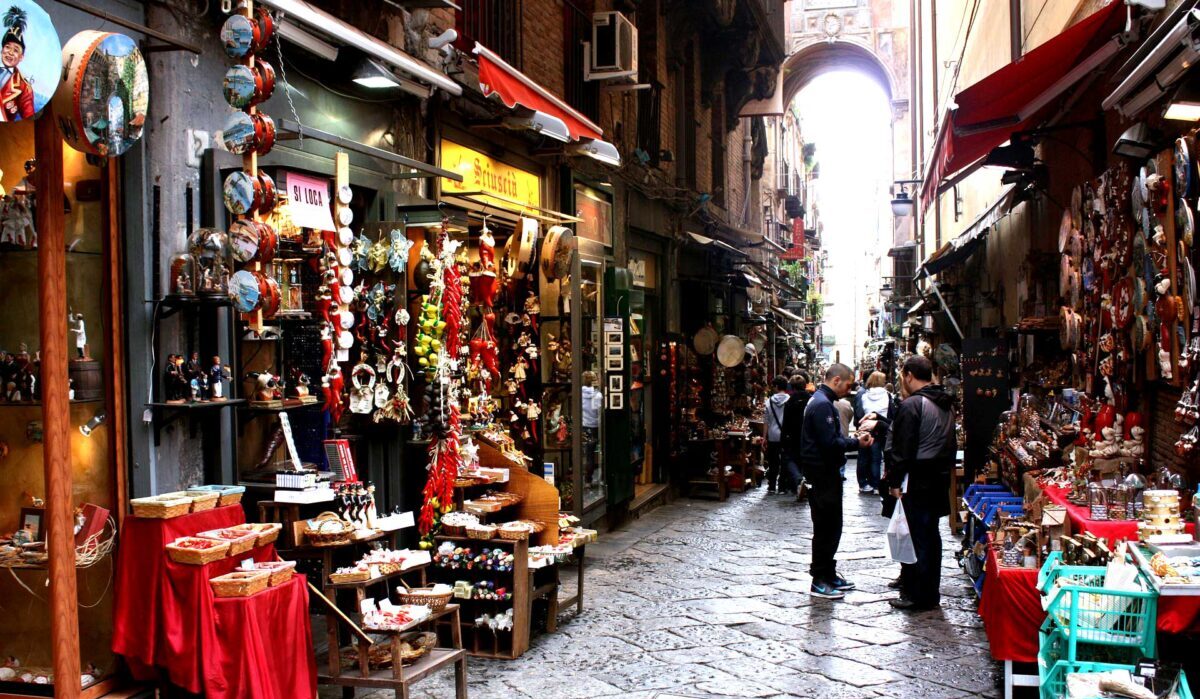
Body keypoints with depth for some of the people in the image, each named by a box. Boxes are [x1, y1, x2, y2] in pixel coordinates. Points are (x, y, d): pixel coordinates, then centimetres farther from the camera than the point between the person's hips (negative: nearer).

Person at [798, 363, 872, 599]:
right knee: (826, 529, -3)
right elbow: (830, 443, -25)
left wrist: (854, 440, 5)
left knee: (831, 527, 16)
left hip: (827, 475, 11)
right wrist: (857, 443, -13)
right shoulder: (822, 404, -19)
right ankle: (819, 581, 4)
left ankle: (828, 574, 25)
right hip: (823, 476, -11)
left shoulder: (823, 401, 16)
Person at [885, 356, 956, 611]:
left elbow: (902, 448, -17)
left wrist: (895, 482, -10)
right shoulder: (946, 404, 12)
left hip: (917, 482, -9)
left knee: (917, 537, -1)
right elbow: (950, 444, 17)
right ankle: (931, 593, 24)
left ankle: (917, 596, 5)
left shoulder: (912, 405, -16)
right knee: (931, 535, 15)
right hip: (940, 480, 9)